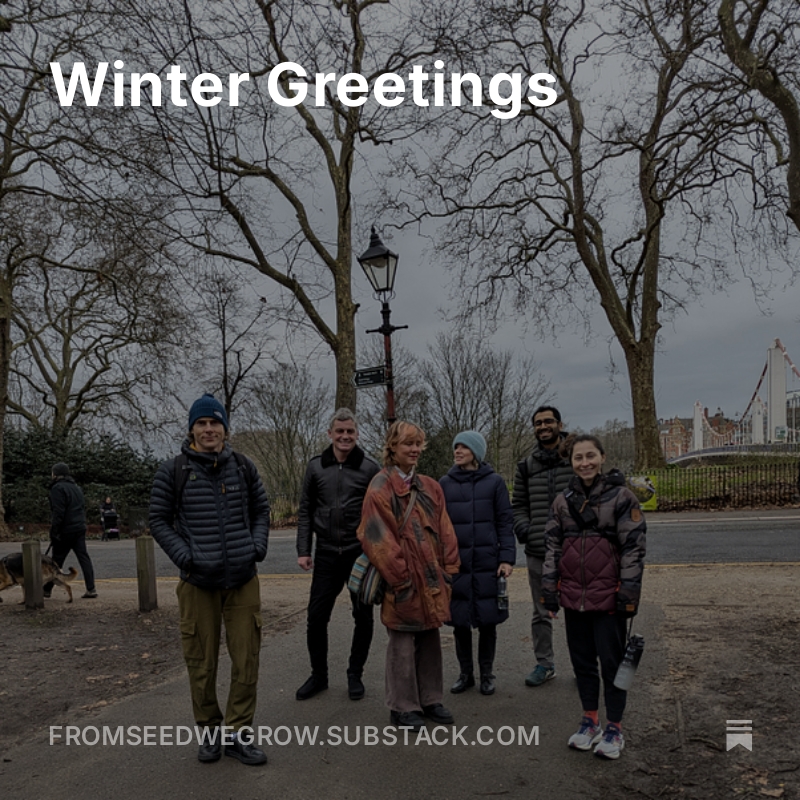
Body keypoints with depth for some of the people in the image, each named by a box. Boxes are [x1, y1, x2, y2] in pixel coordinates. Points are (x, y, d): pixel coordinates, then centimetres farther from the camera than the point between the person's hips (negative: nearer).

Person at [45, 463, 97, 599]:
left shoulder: (58, 488, -10)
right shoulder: (75, 487, 18)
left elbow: (58, 512, -17)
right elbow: (83, 508, 19)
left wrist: (54, 532, -16)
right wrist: (82, 523, 19)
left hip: (66, 530, -7)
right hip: (80, 528, 7)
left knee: (57, 560, 5)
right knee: (84, 557, 2)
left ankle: (47, 589, 18)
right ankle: (91, 589, -3)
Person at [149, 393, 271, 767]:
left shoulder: (243, 467, 6)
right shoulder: (173, 471, -2)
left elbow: (261, 510, 15)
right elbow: (159, 520, 2)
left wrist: (257, 546, 0)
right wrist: (184, 556, -9)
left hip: (243, 580, 2)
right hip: (198, 582, -2)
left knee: (247, 660, 5)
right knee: (201, 662, 8)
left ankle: (238, 733, 21)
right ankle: (209, 731, 28)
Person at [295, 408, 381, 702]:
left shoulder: (370, 468, -2)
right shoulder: (316, 467, 5)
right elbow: (305, 510, 9)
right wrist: (303, 550, 2)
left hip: (361, 553, -1)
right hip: (327, 554, 2)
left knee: (363, 617, 7)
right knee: (316, 617, 4)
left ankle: (355, 674, 26)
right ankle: (318, 675, 24)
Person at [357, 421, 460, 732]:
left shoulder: (430, 487, 11)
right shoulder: (380, 488, -10)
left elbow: (445, 531, 12)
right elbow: (378, 538, -15)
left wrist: (449, 568, 5)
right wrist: (399, 576, -15)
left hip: (432, 578, 7)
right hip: (404, 579, -6)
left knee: (430, 638, 15)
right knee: (403, 642, 4)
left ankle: (430, 699, 29)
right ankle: (402, 707, 17)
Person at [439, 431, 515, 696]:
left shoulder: (494, 482, 0)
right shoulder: (445, 483, 5)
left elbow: (505, 522, 0)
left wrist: (507, 558, -7)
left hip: (487, 562, -1)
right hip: (455, 563, 2)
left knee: (487, 620, 5)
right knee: (459, 621, 7)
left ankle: (486, 674, 23)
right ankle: (465, 673, 24)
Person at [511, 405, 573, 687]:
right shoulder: (526, 467, 10)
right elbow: (518, 505, 16)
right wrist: (522, 529, 0)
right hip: (538, 552, 3)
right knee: (541, 613, 13)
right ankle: (544, 664, 26)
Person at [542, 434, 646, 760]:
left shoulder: (621, 496, -7)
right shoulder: (563, 500, 6)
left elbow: (633, 547, -8)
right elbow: (553, 546, 10)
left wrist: (628, 593, -12)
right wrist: (550, 590, 6)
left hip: (607, 596, -4)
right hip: (573, 595, 4)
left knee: (612, 661, 6)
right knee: (582, 660, 15)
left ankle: (614, 728, 21)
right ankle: (590, 721, 31)